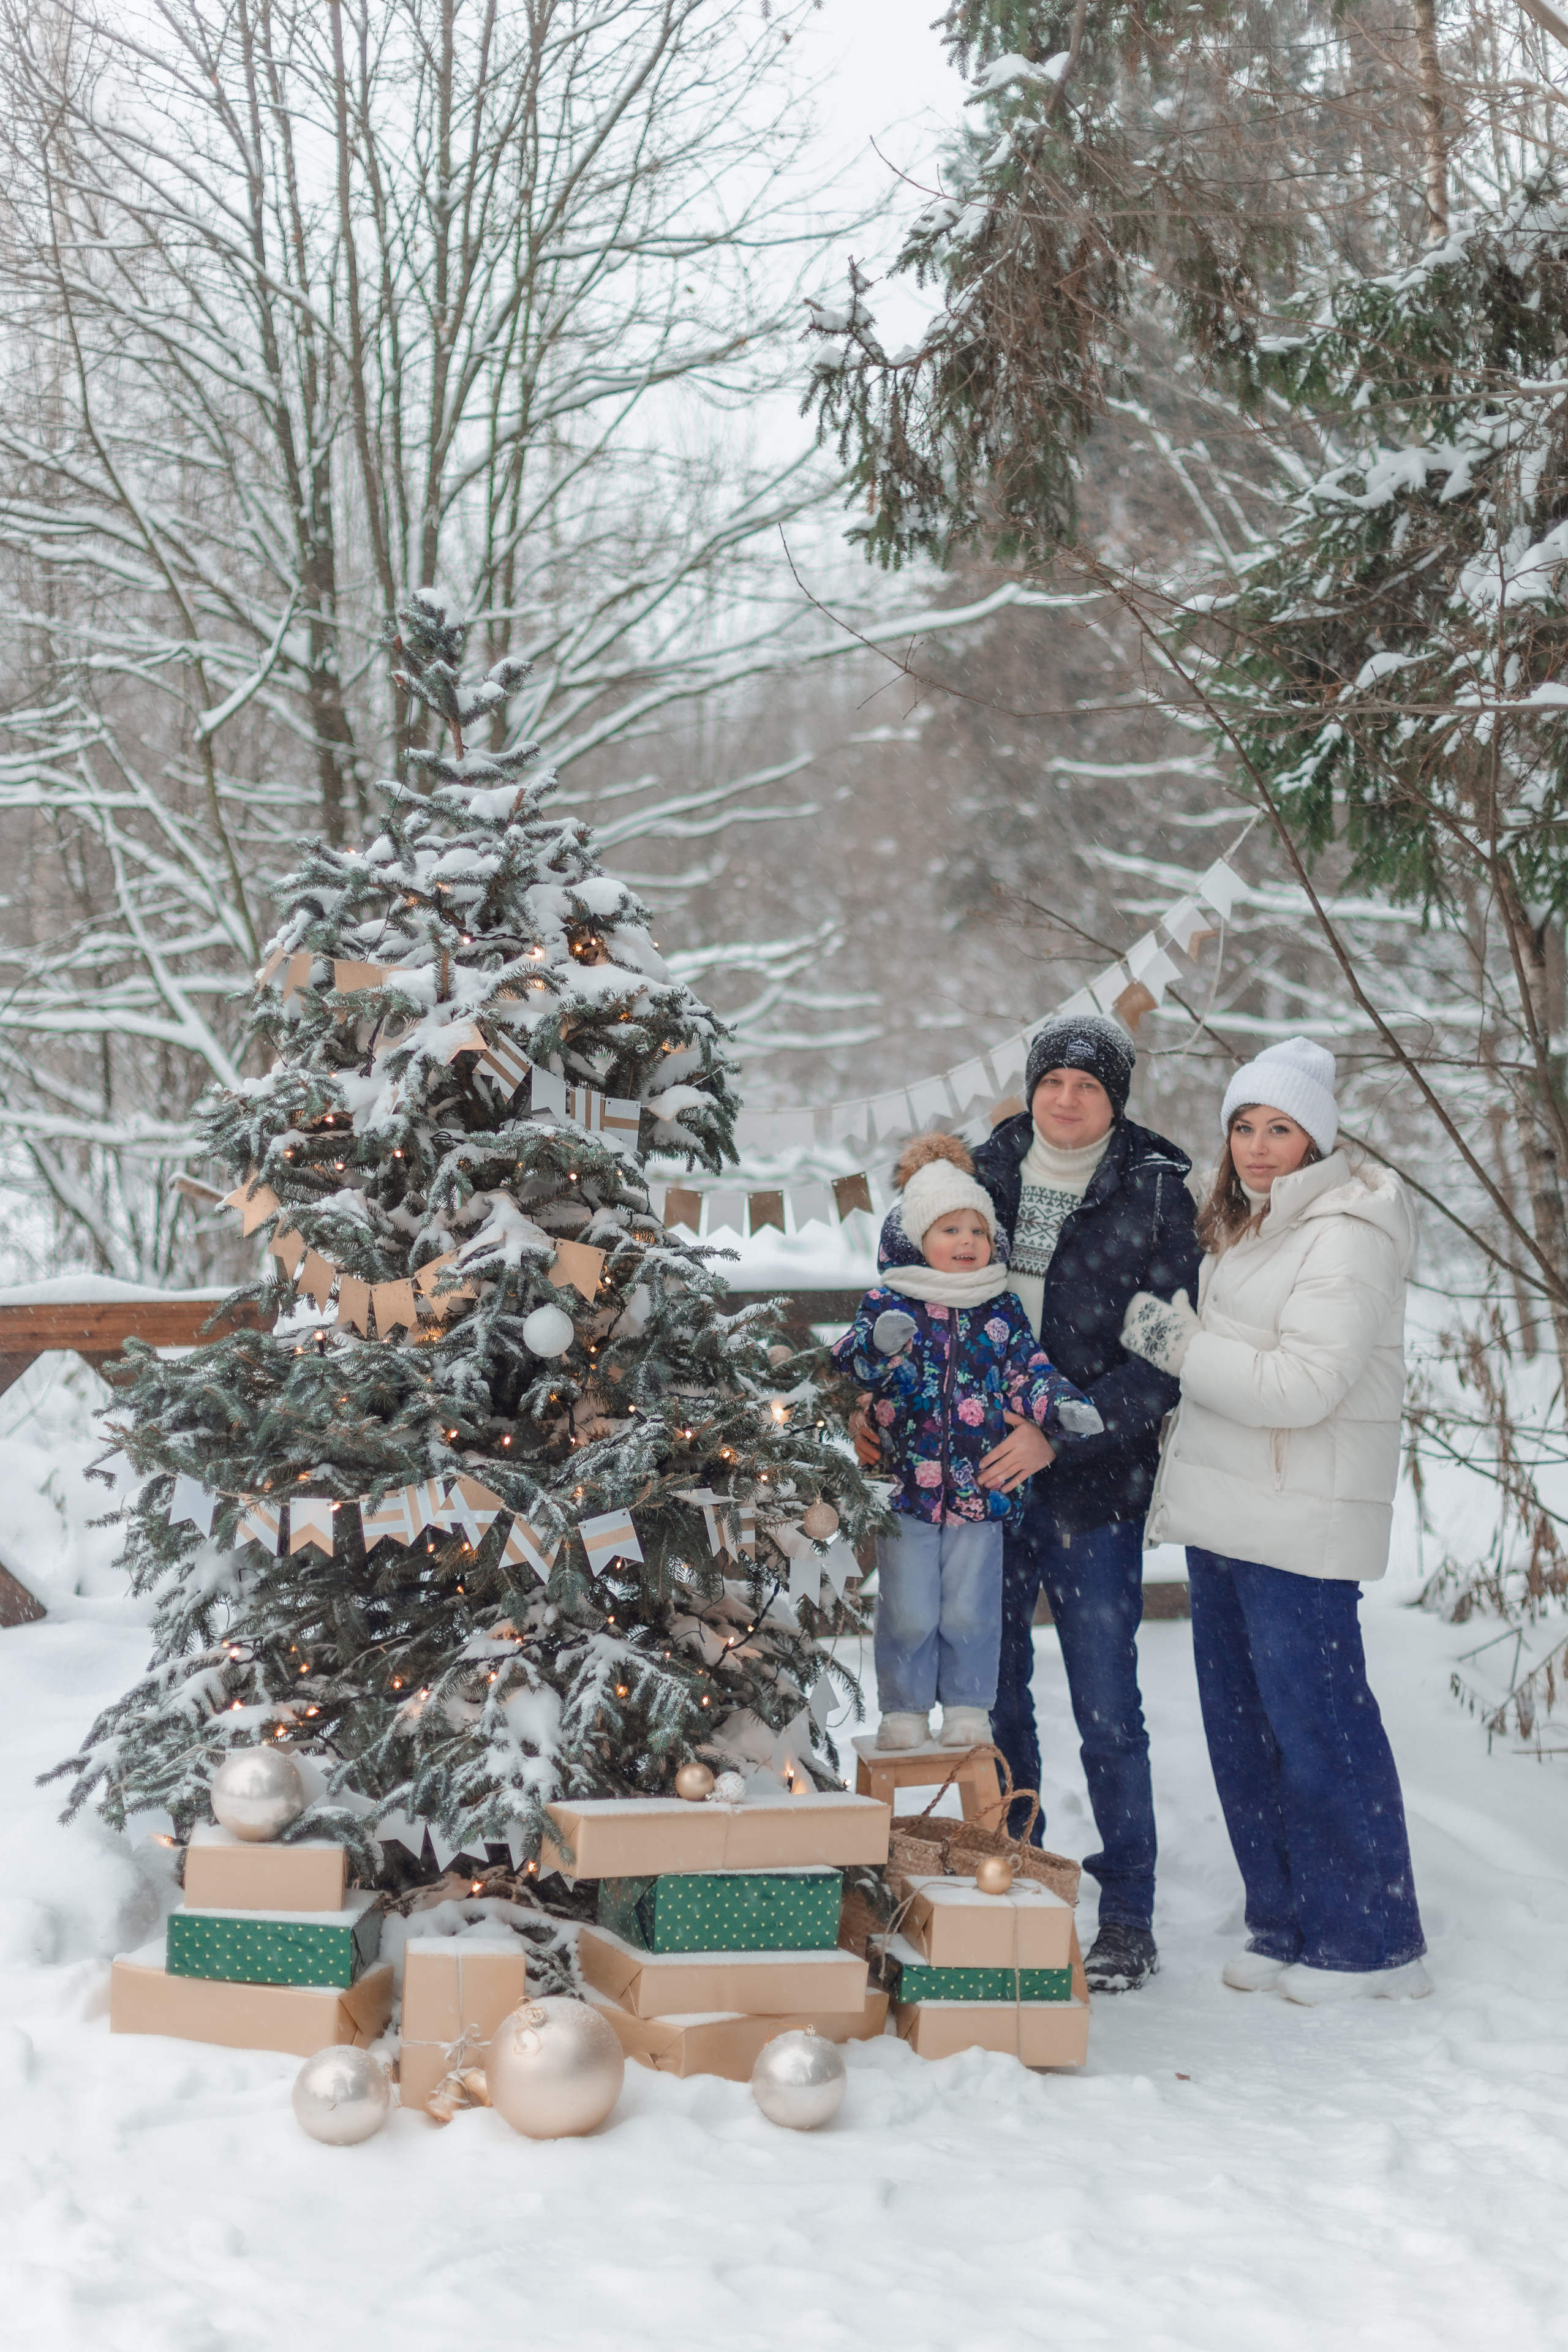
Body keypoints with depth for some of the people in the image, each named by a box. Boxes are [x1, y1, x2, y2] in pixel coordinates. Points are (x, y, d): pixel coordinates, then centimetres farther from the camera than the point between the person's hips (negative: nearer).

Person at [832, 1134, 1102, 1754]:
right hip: (905, 1487, -2)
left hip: (980, 1487, 2)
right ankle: (904, 1710, 21)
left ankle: (968, 1708, 24)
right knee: (908, 1611, 6)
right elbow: (853, 1368, -12)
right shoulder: (887, 1304, -3)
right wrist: (879, 1346, -34)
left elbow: (1029, 1371, 6)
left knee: (970, 1610, 9)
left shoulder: (1002, 1310, 5)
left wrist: (1063, 1406, -13)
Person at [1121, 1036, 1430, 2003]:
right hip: (1226, 1514, 9)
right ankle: (1286, 1924, 24)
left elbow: (1302, 1385, -22)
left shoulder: (1346, 1235, -15)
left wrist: (1178, 1342, -15)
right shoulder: (1246, 1227, 14)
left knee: (1317, 1725, -3)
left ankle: (1369, 1941, 10)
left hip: (1301, 1524, -9)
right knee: (1242, 1725, 13)